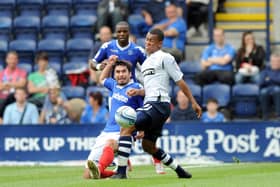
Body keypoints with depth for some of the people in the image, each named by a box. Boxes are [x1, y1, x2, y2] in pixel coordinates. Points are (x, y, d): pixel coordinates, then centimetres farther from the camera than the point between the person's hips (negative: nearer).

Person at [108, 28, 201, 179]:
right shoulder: (146, 63, 22)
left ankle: (121, 171, -23)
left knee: (126, 128, -20)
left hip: (158, 104, -10)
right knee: (148, 145, 16)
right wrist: (138, 92, 9)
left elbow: (180, 81, -3)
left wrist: (193, 102, -4)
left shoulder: (164, 58, -3)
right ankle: (179, 171, 25)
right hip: (151, 105, 10)